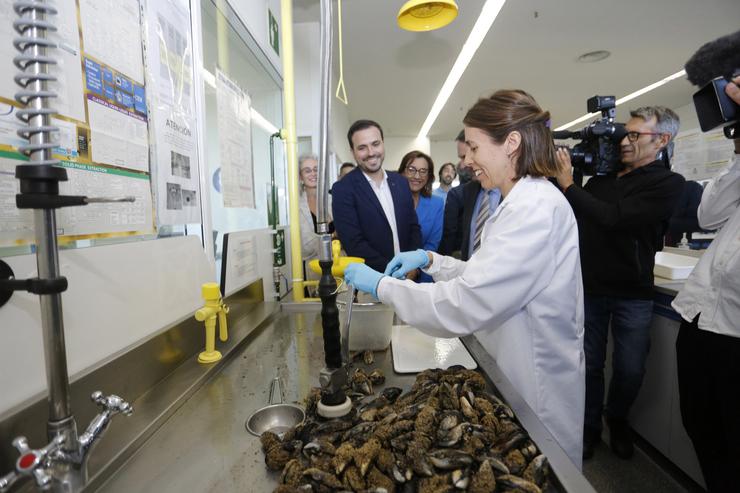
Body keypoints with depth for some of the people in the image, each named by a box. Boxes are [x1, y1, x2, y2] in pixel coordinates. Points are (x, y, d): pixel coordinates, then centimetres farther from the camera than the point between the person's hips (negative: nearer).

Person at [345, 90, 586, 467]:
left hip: (536, 389, -9)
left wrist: (382, 285, -21)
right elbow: (483, 277, 12)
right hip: (511, 376, 9)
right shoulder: (521, 202, 7)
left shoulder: (537, 208, -26)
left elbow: (465, 305, -30)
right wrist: (431, 261, 0)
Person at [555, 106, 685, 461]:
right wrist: (555, 177, -3)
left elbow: (613, 218, -23)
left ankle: (617, 421, 38)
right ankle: (590, 428, 29)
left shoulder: (668, 183, -8)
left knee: (630, 371, 10)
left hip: (633, 296, -3)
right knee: (590, 365, 11)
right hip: (588, 288, 3)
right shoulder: (602, 175, 7)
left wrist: (568, 184, -19)